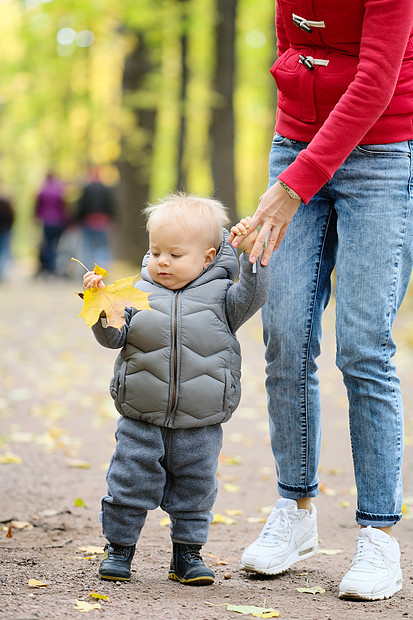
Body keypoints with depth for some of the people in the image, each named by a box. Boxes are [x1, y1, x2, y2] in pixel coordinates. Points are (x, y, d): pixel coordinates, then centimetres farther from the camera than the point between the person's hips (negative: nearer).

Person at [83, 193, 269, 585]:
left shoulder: (219, 295, 1)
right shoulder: (139, 293, 3)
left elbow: (252, 297, -13)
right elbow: (114, 336, -1)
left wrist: (251, 257, -24)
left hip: (200, 425, 0)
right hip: (141, 420, 0)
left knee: (194, 489, 10)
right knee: (129, 483, 3)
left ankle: (187, 553, 23)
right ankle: (119, 546, 19)